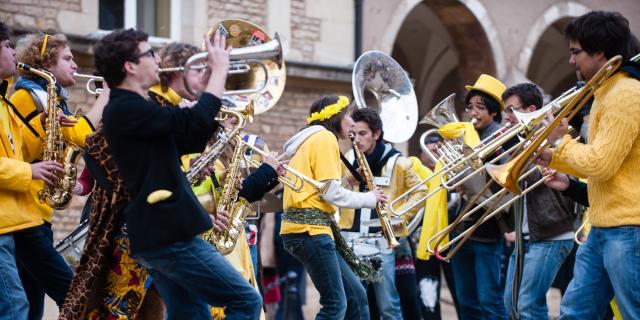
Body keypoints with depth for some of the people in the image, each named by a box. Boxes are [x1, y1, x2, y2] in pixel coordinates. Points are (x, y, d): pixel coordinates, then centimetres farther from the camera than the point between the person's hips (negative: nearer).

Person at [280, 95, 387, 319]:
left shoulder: (312, 141, 23)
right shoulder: (325, 138, -7)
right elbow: (330, 192, -14)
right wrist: (369, 199, 0)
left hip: (304, 227, 10)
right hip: (311, 229, -10)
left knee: (356, 295, 10)